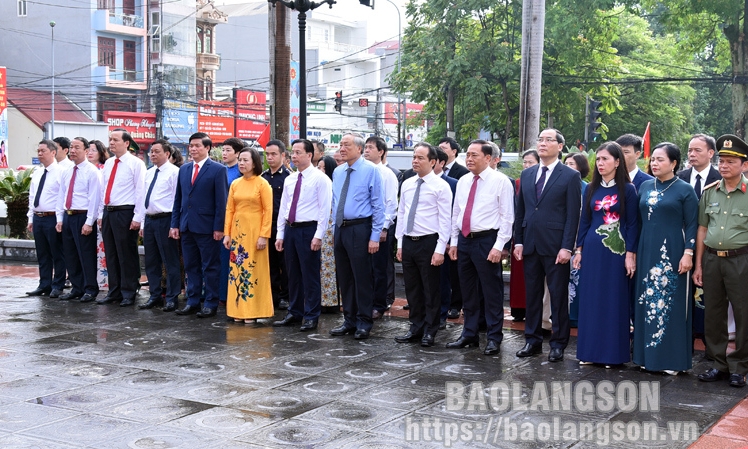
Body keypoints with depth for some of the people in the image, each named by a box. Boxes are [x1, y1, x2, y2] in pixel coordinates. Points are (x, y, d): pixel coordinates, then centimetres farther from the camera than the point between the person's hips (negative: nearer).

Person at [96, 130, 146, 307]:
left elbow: (140, 192, -11)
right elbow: (103, 189, 18)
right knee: (110, 255, 12)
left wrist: (137, 217, -15)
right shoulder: (108, 163, 13)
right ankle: (114, 292, 22)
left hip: (125, 213, -7)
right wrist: (101, 213, 14)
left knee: (127, 255, -1)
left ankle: (129, 293, 8)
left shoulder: (136, 163, -7)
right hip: (108, 212, 7)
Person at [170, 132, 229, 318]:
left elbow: (221, 201, -8)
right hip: (186, 226, 6)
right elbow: (178, 198, 15)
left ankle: (211, 304, 8)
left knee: (210, 267, 2)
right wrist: (175, 224, 9)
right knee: (191, 266, 11)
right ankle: (192, 302, 19)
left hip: (207, 226, -6)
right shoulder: (184, 169, 13)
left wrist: (218, 227, -13)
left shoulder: (217, 170, -4)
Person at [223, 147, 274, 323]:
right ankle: (239, 310, 13)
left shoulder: (262, 184, -4)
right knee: (237, 269, 6)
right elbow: (230, 210, 9)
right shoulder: (235, 184, 9)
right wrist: (226, 233, 3)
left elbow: (268, 211, -7)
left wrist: (264, 235, -13)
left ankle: (253, 311, 7)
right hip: (237, 231, 5)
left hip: (255, 231, -5)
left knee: (254, 270, -1)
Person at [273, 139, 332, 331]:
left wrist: (318, 236, -17)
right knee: (293, 274, 13)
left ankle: (311, 317, 8)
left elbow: (325, 209, -12)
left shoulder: (320, 179, -7)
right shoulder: (289, 180, 12)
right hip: (290, 229, 7)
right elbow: (283, 208, 15)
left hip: (308, 230, -7)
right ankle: (294, 313, 24)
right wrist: (280, 234, 10)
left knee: (310, 275, -1)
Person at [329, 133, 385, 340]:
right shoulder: (337, 172, 10)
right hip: (340, 229, 6)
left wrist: (375, 237, -13)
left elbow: (378, 205, -8)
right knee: (344, 278, 13)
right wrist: (336, 228, 13)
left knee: (362, 278, -1)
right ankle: (349, 321, 24)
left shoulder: (371, 170, -8)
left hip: (359, 229, -6)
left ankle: (364, 323, 11)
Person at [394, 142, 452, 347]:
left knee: (431, 290, 3)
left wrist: (440, 249, -15)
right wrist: (400, 243, 11)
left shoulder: (441, 186, -7)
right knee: (412, 289, 12)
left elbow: (445, 220, -10)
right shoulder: (407, 184, 10)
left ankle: (430, 332, 13)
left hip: (428, 243, -6)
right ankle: (416, 328, 24)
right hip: (408, 242, 6)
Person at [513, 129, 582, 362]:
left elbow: (573, 214, -8)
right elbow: (520, 210, 13)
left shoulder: (570, 176, -3)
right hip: (530, 245, 5)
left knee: (558, 296, 3)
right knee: (532, 294, 10)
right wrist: (518, 241, 6)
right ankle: (533, 340, 20)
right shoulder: (527, 174, 12)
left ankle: (558, 343, 12)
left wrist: (566, 247, -14)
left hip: (555, 246, -5)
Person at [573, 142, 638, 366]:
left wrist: (630, 254, -10)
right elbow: (584, 221, 11)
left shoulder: (627, 189, -3)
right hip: (592, 250, 4)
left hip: (616, 250, -4)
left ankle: (613, 352, 10)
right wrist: (578, 250, 6)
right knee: (591, 299, 6)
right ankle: (590, 350, 14)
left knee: (614, 300, 2)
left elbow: (632, 224, -4)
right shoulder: (591, 189, 8)